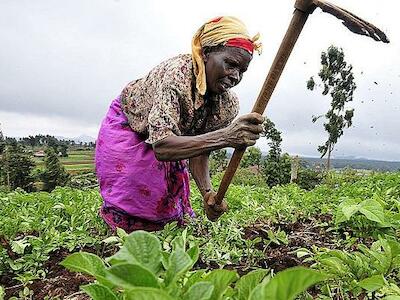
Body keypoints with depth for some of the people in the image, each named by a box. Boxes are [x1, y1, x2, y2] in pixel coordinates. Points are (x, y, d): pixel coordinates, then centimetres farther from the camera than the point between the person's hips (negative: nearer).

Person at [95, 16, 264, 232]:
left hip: (169, 137, 5)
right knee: (130, 203, -6)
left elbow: (198, 150, -17)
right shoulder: (177, 73, -40)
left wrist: (207, 193, -35)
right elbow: (161, 147, -50)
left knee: (169, 203, 11)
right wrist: (225, 137, -61)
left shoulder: (228, 105, -22)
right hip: (126, 127, -5)